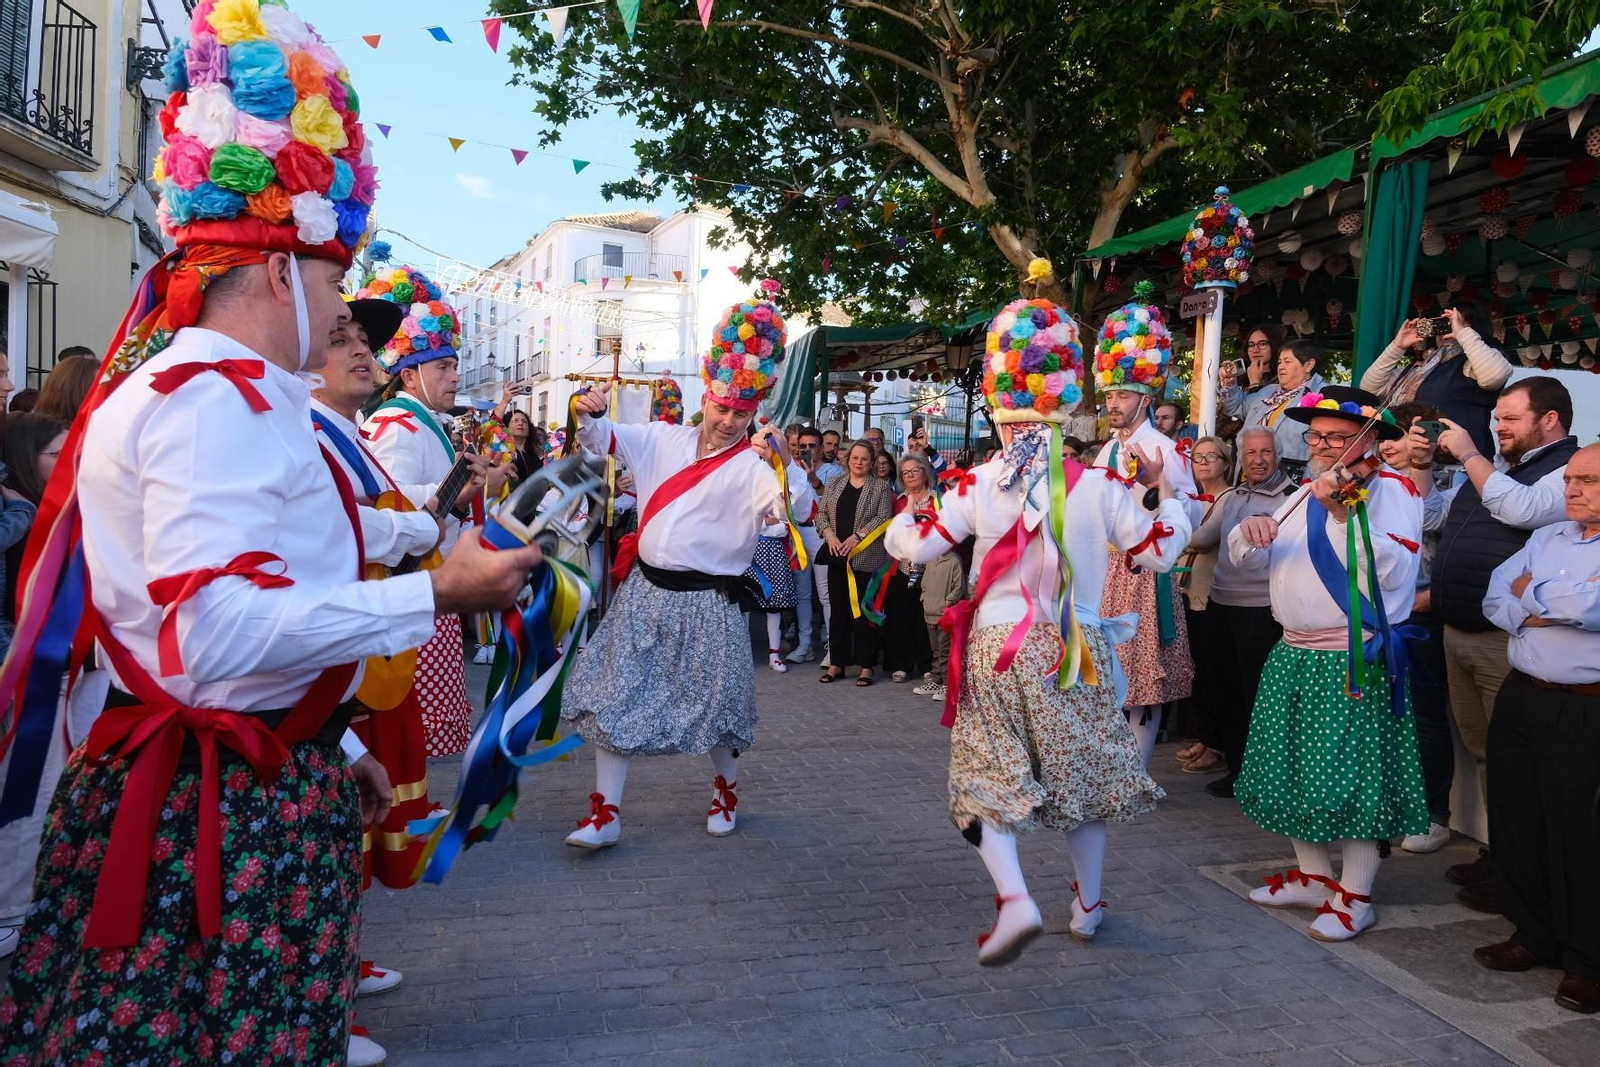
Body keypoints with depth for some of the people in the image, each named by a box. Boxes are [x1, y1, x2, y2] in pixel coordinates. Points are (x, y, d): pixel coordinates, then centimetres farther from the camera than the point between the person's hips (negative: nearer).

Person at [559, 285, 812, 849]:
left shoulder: (753, 465, -7)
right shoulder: (662, 438, 6)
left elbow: (797, 508, -21)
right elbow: (601, 438, 12)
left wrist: (784, 460, -38)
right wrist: (591, 413, -12)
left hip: (707, 603, -4)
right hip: (644, 591, 4)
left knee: (712, 703, 10)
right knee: (617, 695, 3)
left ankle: (726, 788, 37)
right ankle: (605, 812, 12)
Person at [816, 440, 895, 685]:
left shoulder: (882, 487, 2)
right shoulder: (834, 485, 14)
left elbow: (883, 518, -8)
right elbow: (821, 512, 10)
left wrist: (857, 536, -16)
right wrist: (829, 534, -8)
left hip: (867, 558, -4)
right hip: (837, 557, 4)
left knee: (865, 611, -1)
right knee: (839, 610, 7)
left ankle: (866, 666, 6)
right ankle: (836, 663, 14)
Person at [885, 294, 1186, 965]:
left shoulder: (979, 487, -7)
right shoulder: (1099, 487, -6)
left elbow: (916, 546, -3)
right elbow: (1160, 549, 2)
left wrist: (901, 520, 19)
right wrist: (1164, 487, 15)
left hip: (995, 647, -1)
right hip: (1073, 650, 1)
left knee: (989, 776, 5)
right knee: (1078, 770, 17)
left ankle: (1015, 900, -16)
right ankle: (1088, 905, 30)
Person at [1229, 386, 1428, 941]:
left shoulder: (1391, 489, -7)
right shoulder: (1304, 496, 15)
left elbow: (1394, 571, -23)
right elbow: (1245, 558, 10)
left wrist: (1346, 513, -32)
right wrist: (1250, 531, -12)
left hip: (1355, 663, -8)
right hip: (1294, 658, 8)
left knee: (1351, 778, -1)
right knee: (1291, 770, 14)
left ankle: (1354, 895, 15)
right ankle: (1313, 876, 30)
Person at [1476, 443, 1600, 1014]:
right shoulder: (1546, 538, 13)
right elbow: (1495, 601, 6)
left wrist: (1531, 593, -6)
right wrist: (1553, 608, -11)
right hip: (1520, 697, 7)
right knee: (1513, 819, 13)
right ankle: (1533, 935, 30)